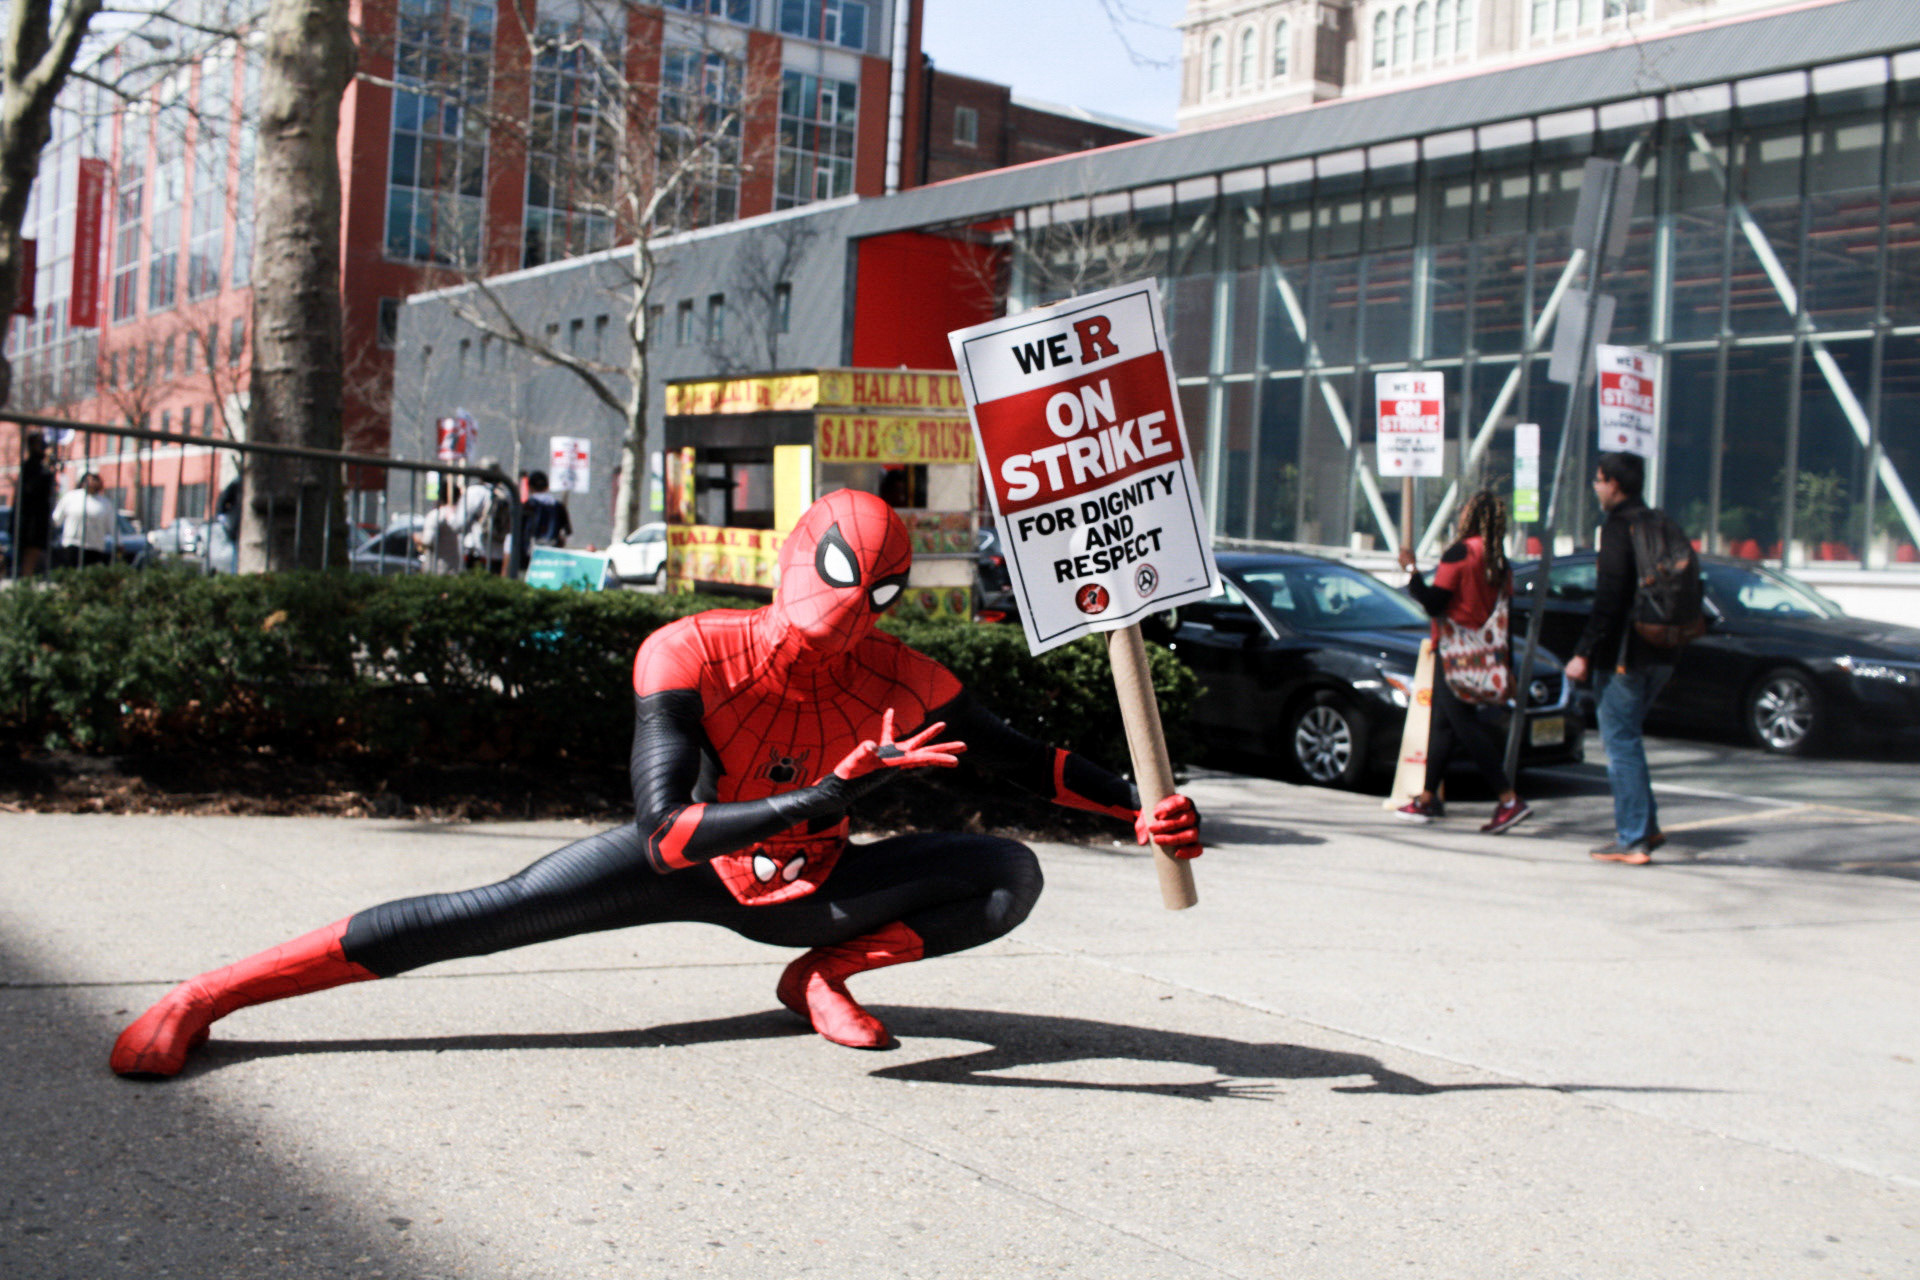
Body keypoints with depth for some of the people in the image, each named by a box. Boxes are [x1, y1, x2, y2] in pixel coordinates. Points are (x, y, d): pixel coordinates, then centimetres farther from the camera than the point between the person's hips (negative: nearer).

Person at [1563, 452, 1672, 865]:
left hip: (1625, 656, -9)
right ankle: (1646, 826, 23)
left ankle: (1632, 840, -3)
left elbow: (1609, 599, -19)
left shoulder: (1619, 526, -11)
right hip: (1659, 655, 9)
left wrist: (1584, 653, -17)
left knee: (1620, 742, -3)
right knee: (1626, 739, 20)